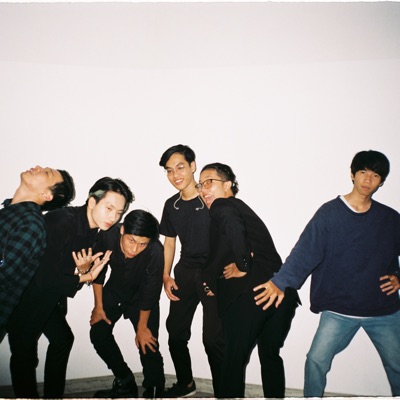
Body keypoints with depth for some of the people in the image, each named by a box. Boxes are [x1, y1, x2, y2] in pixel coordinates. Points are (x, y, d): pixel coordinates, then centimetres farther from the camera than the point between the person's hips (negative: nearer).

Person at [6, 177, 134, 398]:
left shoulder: (91, 228, -4)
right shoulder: (62, 221, -30)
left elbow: (67, 267, 2)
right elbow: (46, 278, -30)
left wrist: (80, 270, -20)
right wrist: (86, 276, -20)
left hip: (49, 294, 9)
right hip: (23, 293, -9)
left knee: (62, 338, 16)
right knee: (24, 352, -3)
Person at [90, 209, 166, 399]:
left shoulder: (155, 250, -37)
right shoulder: (108, 237, -30)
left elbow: (151, 290, -23)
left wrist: (142, 327, -11)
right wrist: (99, 305, -1)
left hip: (142, 296, -3)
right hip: (115, 289, 4)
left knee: (148, 346, -11)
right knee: (98, 333, 1)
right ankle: (125, 383, 20)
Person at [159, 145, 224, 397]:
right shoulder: (171, 206, 7)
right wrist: (166, 276, 8)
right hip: (185, 272, 6)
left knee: (213, 338, -5)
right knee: (176, 330, 13)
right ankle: (185, 384, 36)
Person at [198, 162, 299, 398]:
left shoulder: (222, 206, -1)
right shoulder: (241, 208, 22)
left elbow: (232, 225, -26)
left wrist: (243, 267, -16)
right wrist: (210, 279, 8)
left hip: (249, 294, -8)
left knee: (234, 359, 7)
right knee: (270, 355, 23)